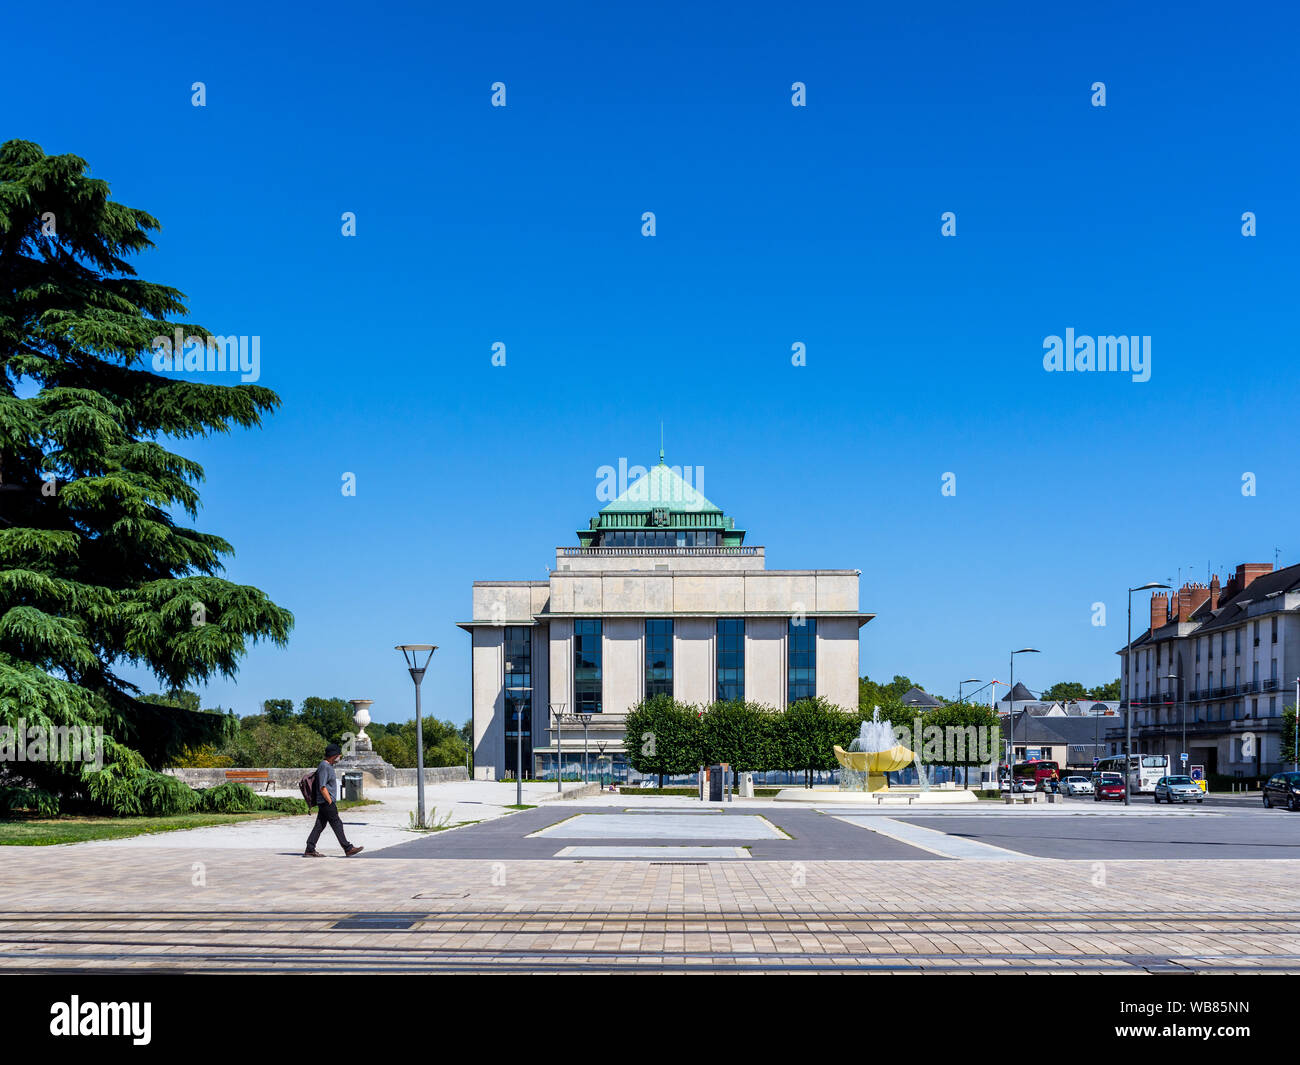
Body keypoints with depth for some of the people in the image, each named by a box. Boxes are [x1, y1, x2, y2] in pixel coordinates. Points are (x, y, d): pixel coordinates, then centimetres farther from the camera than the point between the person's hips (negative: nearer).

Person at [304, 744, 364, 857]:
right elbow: (322, 787, -21)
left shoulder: (329, 766, 17)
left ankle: (310, 850, 8)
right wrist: (330, 802, -18)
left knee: (319, 826, 8)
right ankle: (348, 849, -2)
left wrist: (332, 802, 21)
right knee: (337, 825, -5)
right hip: (326, 802, -10)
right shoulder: (324, 767, -16)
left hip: (324, 803, 10)